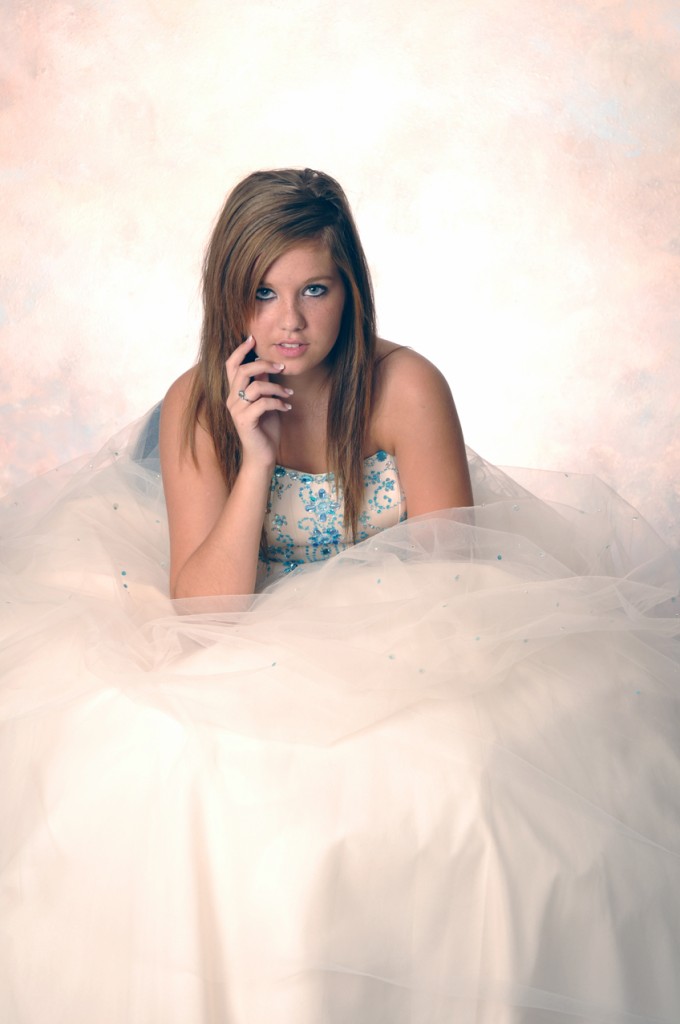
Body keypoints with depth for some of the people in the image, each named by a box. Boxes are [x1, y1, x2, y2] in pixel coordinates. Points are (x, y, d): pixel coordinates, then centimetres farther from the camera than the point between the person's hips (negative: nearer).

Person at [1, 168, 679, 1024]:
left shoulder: (406, 387, -12)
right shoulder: (197, 407, -10)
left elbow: (454, 573, -9)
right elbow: (203, 614, -14)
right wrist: (256, 459, -24)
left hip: (396, 653, 0)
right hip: (254, 670, 1)